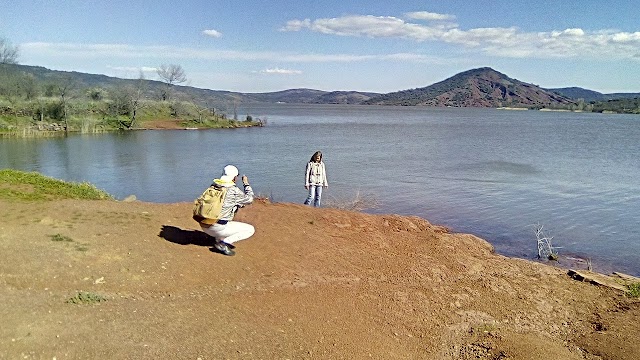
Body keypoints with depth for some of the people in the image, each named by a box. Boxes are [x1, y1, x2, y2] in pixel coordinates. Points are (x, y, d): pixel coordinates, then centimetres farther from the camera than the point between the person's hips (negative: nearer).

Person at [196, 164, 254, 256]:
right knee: (250, 229, 5)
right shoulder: (234, 191, -10)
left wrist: (238, 204, 30)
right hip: (218, 228, -8)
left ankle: (219, 239, 13)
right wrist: (246, 184, 19)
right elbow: (249, 199, 7)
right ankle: (224, 243, -9)